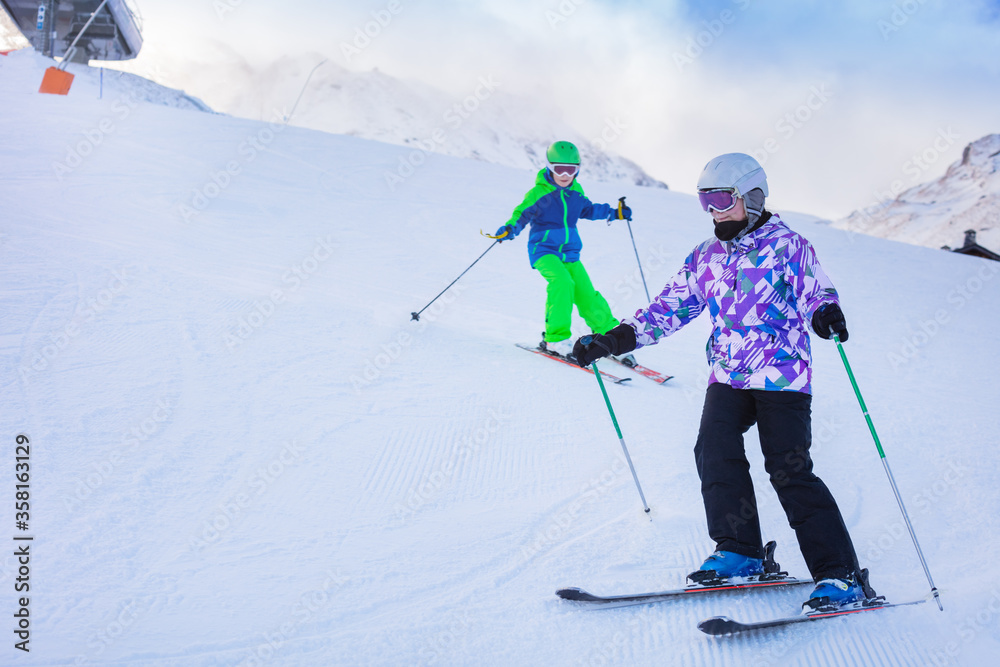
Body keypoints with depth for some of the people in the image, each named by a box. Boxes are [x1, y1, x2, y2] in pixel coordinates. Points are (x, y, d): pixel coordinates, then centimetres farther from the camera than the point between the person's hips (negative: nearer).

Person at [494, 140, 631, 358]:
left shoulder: (576, 191, 8)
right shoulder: (539, 193, -8)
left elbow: (588, 210, 27)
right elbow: (522, 214, -11)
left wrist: (614, 213, 24)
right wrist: (509, 229, -31)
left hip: (570, 253, 5)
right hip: (544, 250, -5)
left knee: (586, 294, -2)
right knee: (562, 282, -30)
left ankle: (609, 334, 17)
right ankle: (556, 338, -23)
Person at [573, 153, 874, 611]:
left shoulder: (787, 245, -1)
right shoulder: (705, 258, 14)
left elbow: (816, 291, -7)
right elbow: (669, 307, 14)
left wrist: (826, 314, -32)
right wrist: (614, 340, 6)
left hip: (781, 376, -5)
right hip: (727, 377, 5)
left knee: (789, 470, -12)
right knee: (715, 453, -14)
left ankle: (841, 576, -3)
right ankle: (739, 554, 2)